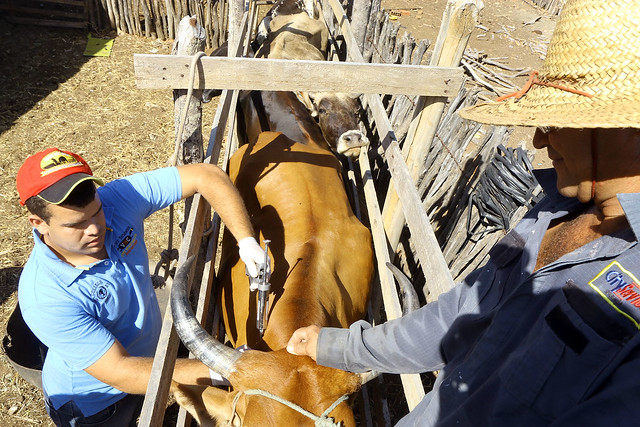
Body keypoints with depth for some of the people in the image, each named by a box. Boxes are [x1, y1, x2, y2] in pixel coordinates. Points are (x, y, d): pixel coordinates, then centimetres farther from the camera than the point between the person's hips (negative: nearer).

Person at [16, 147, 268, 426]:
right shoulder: (42, 296, -36)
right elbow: (120, 373, -35)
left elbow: (205, 175, -23)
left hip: (147, 357, 5)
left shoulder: (117, 199, -26)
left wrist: (246, 240, -32)